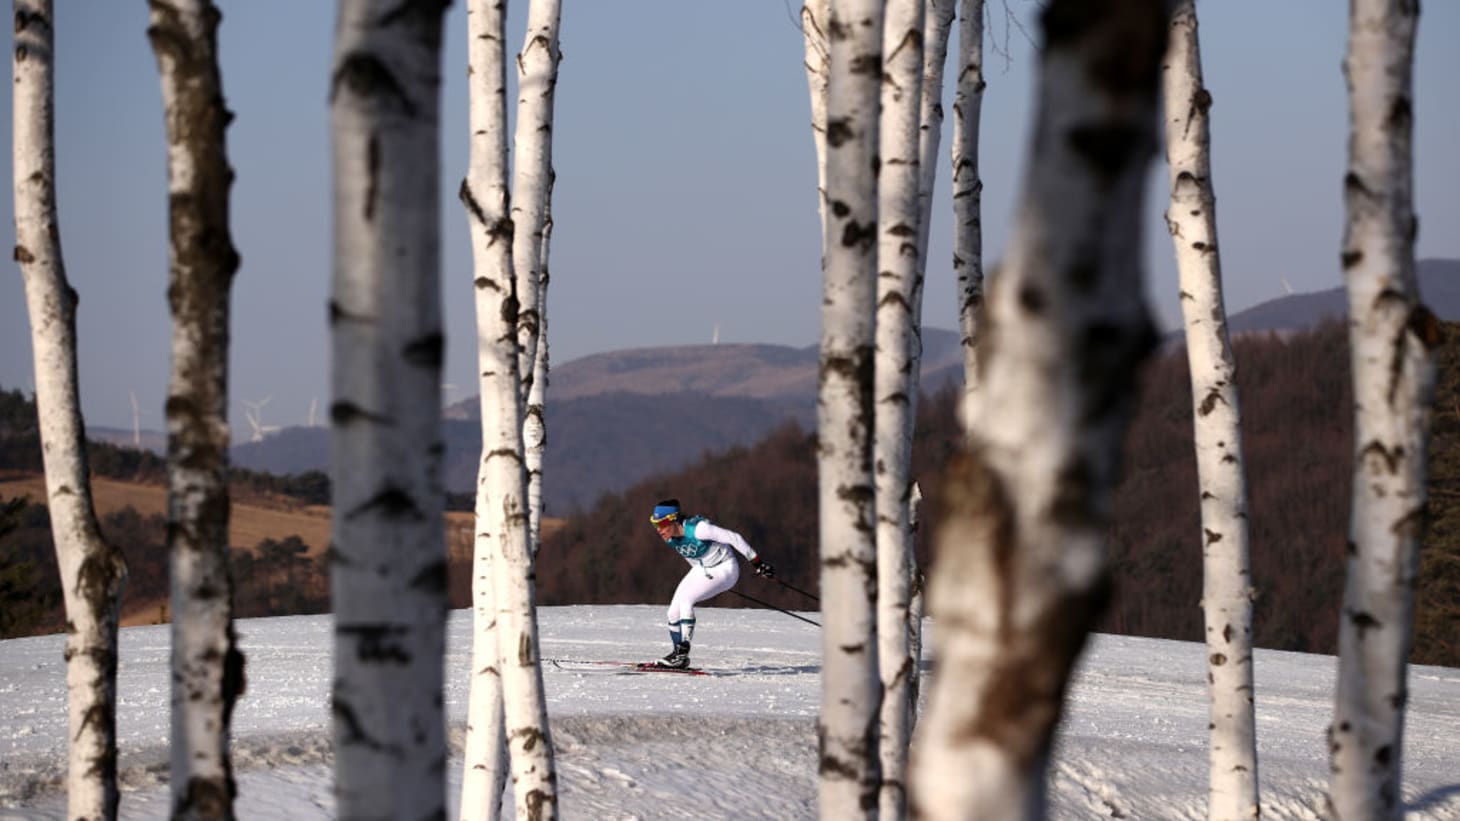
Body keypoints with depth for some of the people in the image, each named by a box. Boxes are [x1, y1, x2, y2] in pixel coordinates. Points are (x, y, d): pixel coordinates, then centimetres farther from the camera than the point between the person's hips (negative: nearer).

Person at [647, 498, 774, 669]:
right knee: (674, 611, -3)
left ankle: (683, 654, -20)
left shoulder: (697, 529, -31)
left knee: (685, 599, -25)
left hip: (724, 570, -8)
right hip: (701, 570, 8)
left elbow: (734, 538, -25)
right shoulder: (669, 538, -8)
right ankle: (677, 654, 15)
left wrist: (757, 562, -19)